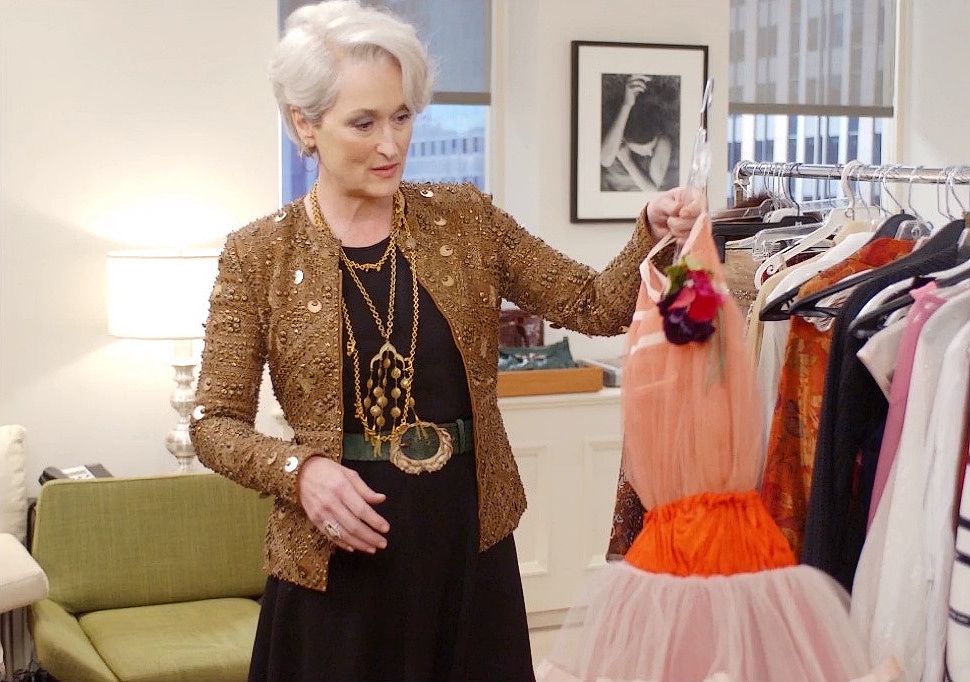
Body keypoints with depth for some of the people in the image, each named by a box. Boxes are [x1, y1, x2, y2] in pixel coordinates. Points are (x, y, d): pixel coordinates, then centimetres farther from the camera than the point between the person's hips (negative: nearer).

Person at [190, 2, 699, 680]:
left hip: (471, 541, 2)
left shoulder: (466, 219, 2)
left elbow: (595, 306, 1)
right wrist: (299, 470, -19)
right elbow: (215, 421, -2)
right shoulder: (258, 254, -4)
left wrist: (653, 235, -16)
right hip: (339, 557, -2)